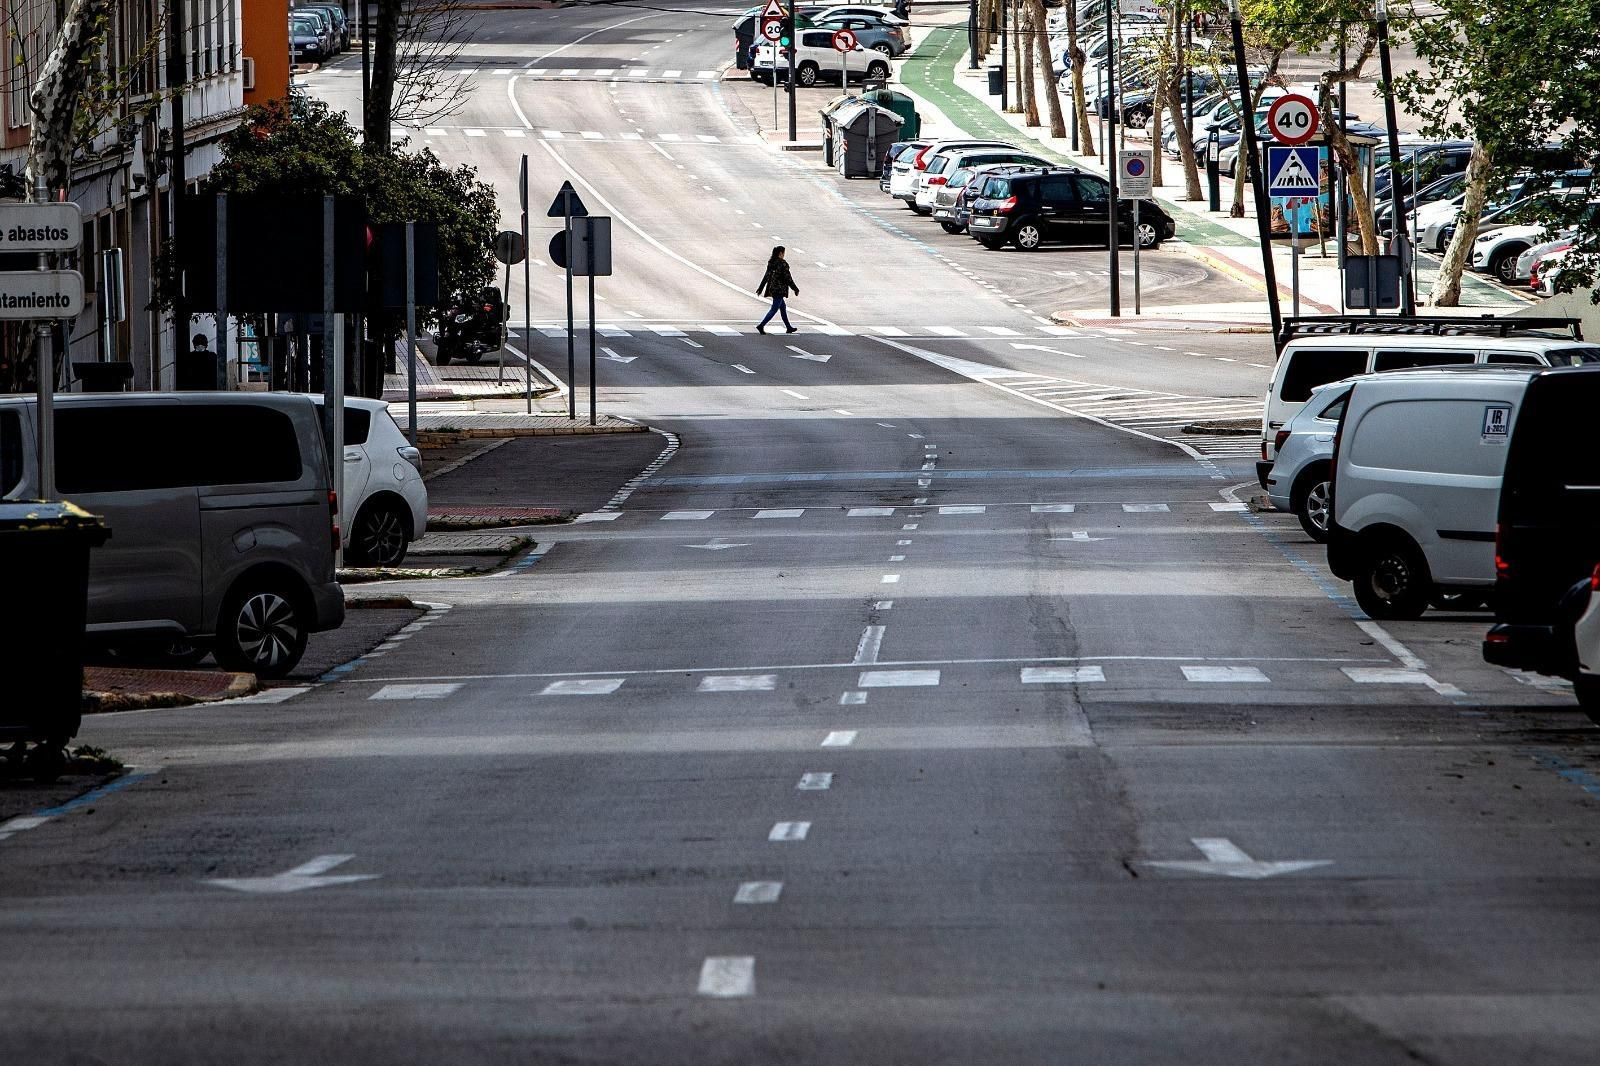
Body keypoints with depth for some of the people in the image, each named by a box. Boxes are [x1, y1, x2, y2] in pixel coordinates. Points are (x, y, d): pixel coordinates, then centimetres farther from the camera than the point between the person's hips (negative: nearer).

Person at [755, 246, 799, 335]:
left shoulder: (771, 263, 6)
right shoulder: (783, 264, -17)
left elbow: (766, 276, 11)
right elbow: (788, 278, -15)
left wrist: (760, 288, 15)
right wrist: (795, 289, -5)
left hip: (772, 288, 9)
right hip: (780, 289, -9)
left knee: (783, 307, 20)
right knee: (774, 309, -6)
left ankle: (788, 327, 28)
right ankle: (761, 326, -14)